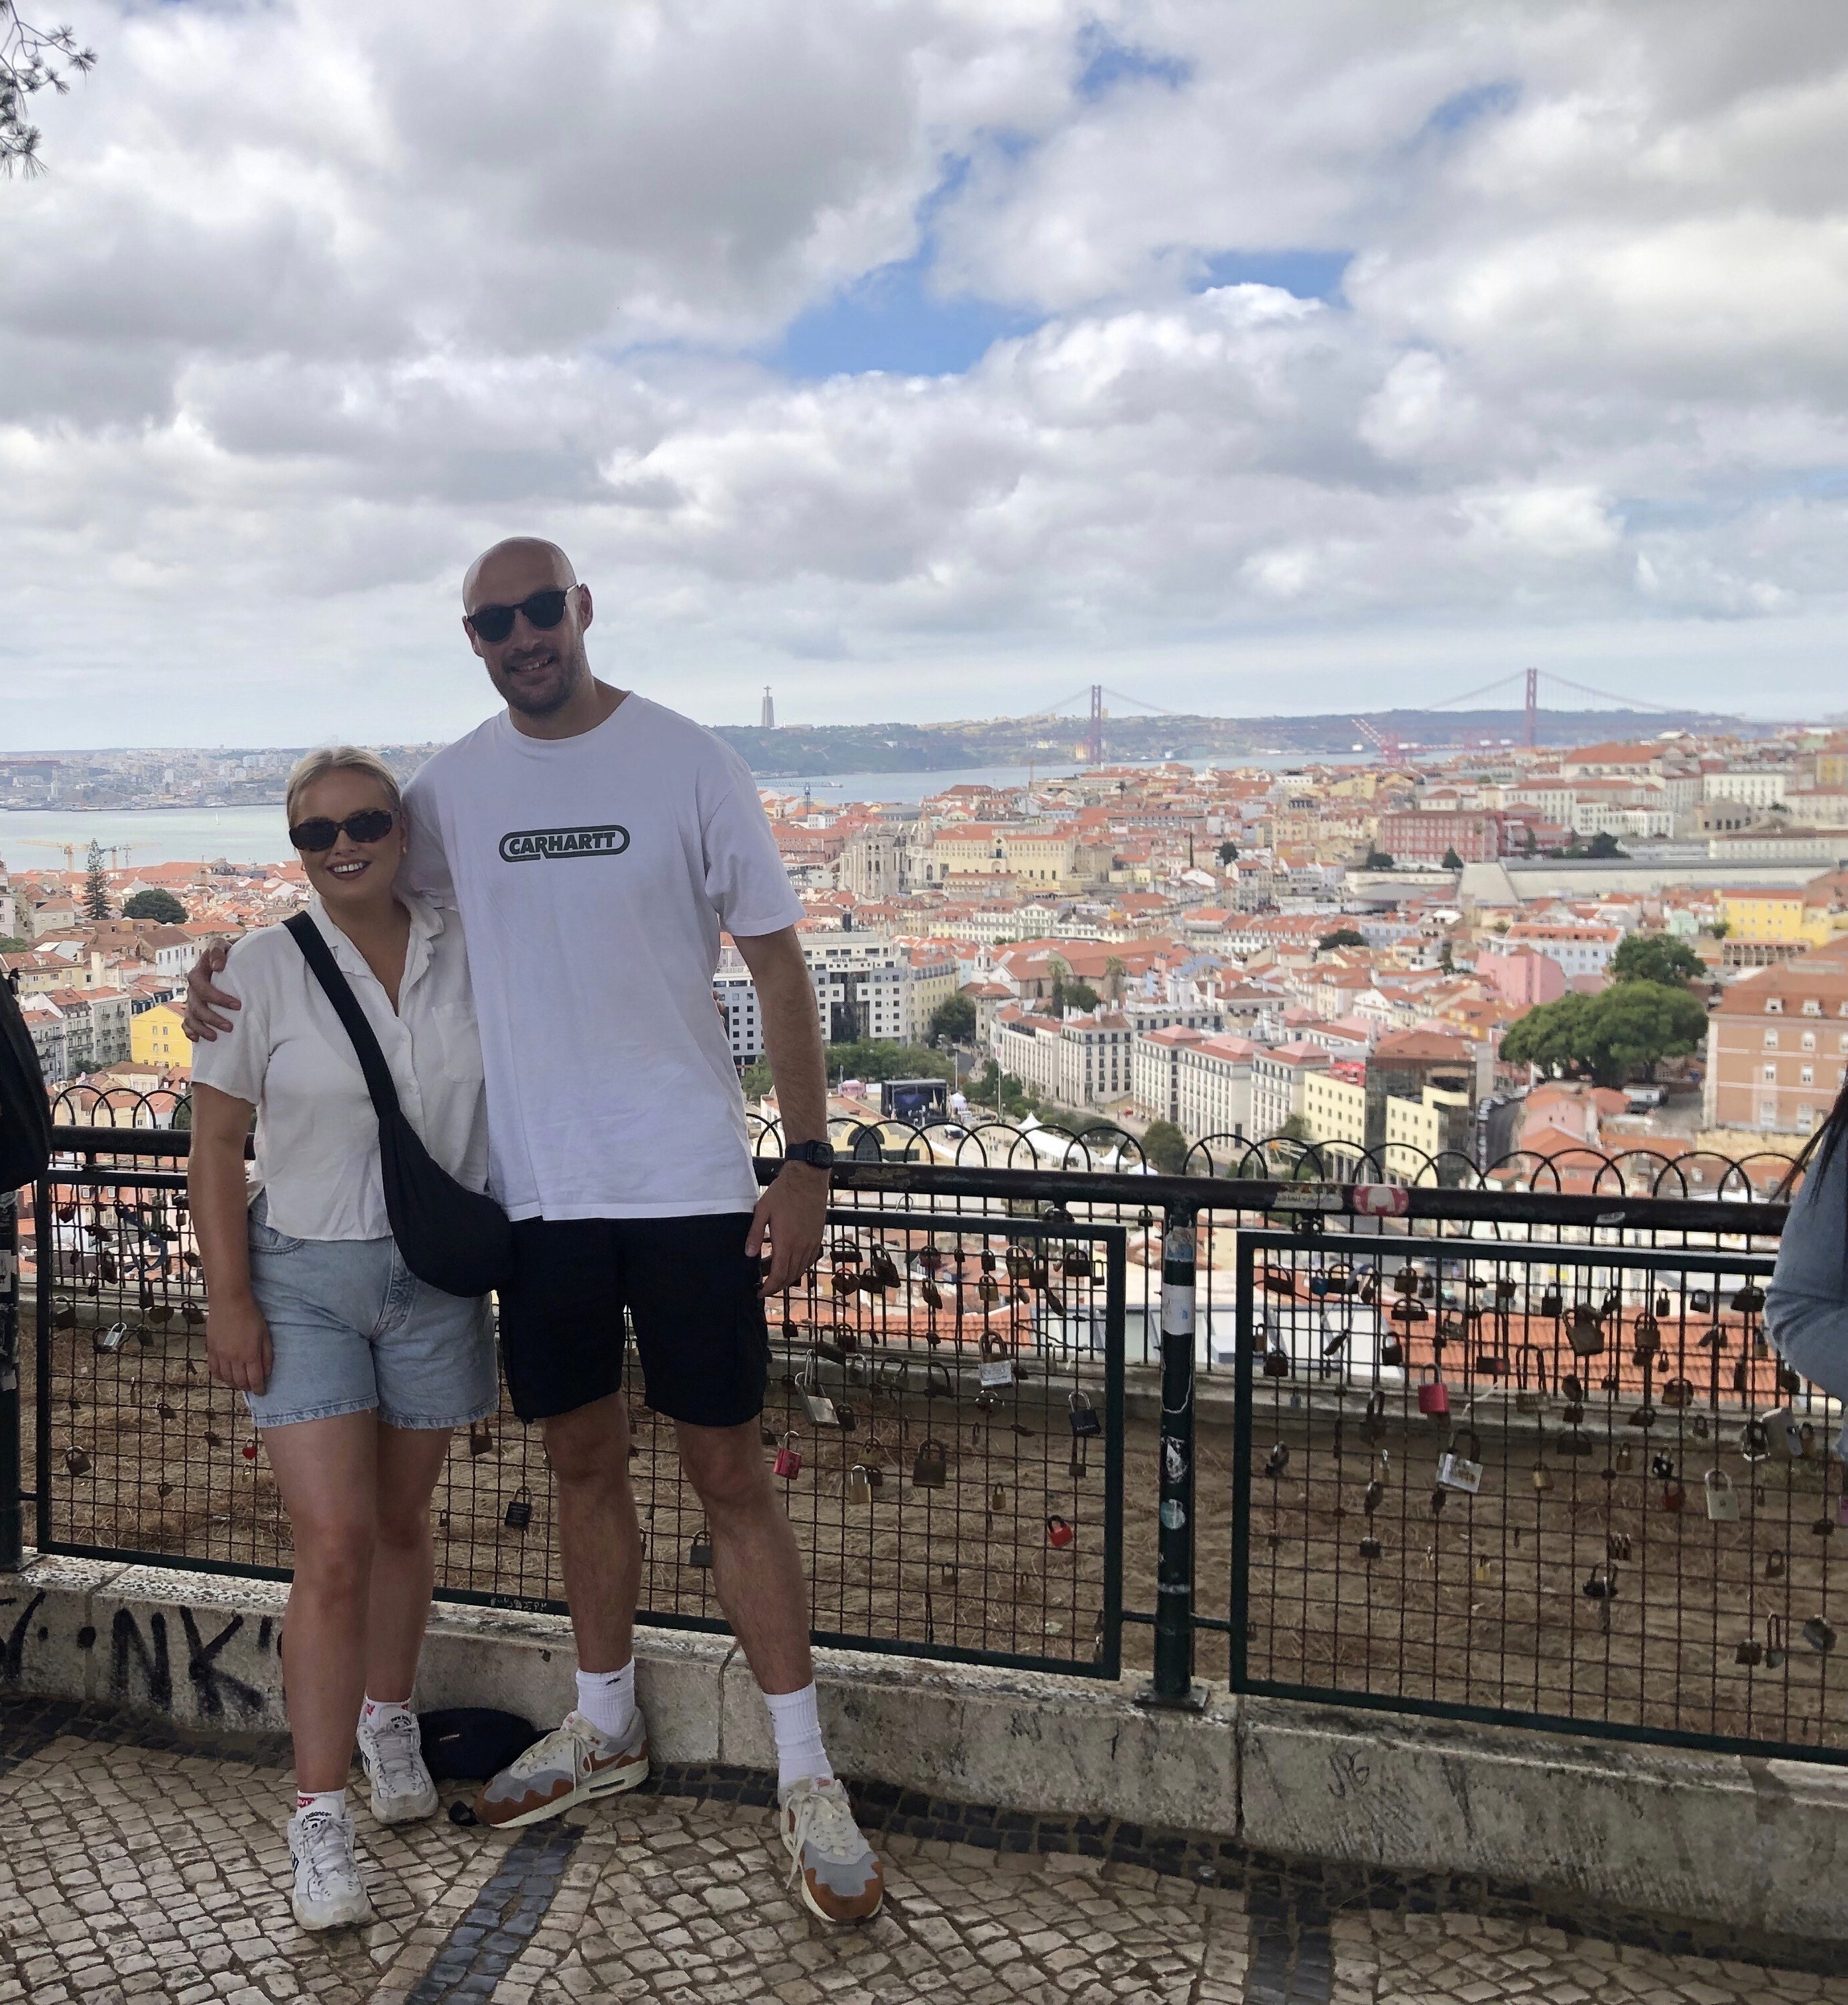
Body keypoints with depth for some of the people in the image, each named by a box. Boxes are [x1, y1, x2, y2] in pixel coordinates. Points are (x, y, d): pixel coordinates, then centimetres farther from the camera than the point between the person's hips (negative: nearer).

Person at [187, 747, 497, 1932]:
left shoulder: (469, 954, -2)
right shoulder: (266, 970, -8)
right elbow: (217, 1142, -4)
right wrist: (227, 1297, -8)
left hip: (437, 1275, 2)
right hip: (305, 1278, -2)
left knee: (401, 1521, 16)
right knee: (333, 1546, -7)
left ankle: (388, 1720, 39)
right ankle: (321, 1821, 2)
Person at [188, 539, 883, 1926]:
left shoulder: (689, 763, -6)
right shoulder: (454, 786, 5)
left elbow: (780, 967, -3)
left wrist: (808, 1161, -9)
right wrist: (234, 979, 1)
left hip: (687, 1183, -3)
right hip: (538, 1188, 4)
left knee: (729, 1471, 2)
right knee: (584, 1462, 16)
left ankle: (807, 1780, 15)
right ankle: (605, 1728, 35)